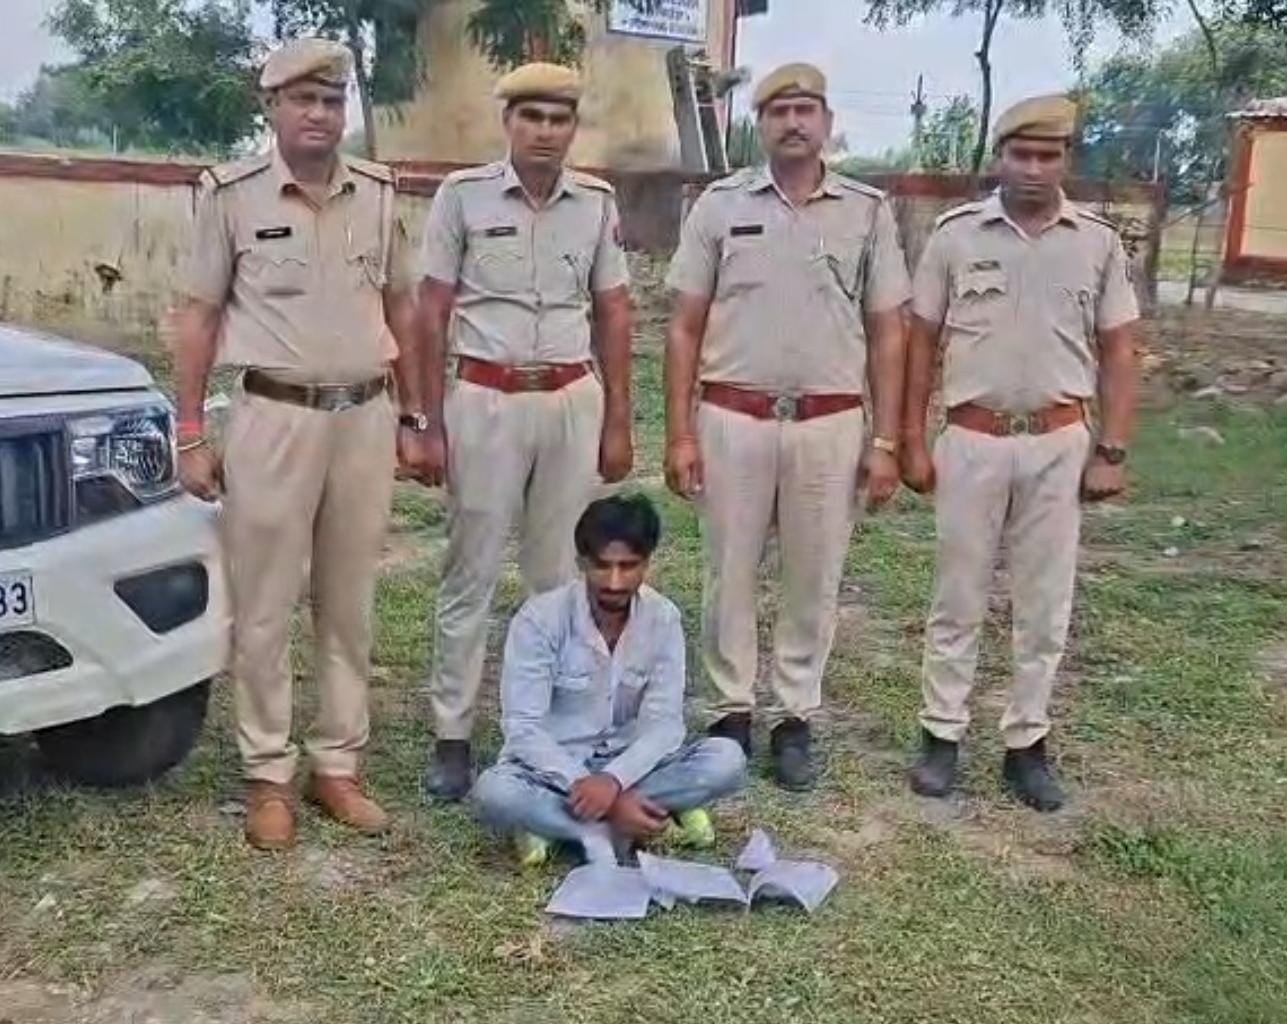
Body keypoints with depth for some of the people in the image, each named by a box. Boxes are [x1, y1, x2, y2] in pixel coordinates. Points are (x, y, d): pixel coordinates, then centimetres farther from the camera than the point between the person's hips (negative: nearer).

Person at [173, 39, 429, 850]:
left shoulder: (378, 192, 7)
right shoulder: (233, 193, -2)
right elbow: (200, 317, 1)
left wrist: (413, 419, 10)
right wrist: (192, 434, -2)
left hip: (366, 419, 3)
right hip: (274, 420, -3)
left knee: (350, 610, 10)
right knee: (265, 614, 3)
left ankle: (338, 766, 22)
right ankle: (269, 777, 17)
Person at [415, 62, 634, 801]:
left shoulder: (598, 203, 5)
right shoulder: (463, 195, -3)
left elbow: (614, 316, 8)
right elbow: (431, 313, -2)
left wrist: (619, 422, 5)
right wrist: (432, 425, -5)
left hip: (573, 402, 3)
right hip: (485, 401, -2)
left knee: (560, 573, 10)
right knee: (471, 573, 4)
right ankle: (453, 736, 14)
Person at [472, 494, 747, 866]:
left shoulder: (663, 618, -8)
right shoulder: (541, 618, -16)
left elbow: (664, 723, -13)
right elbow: (523, 728, -19)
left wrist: (613, 781, -31)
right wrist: (585, 786, -31)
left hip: (625, 764, 3)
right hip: (552, 768, -3)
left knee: (727, 759, -23)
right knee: (494, 793, -36)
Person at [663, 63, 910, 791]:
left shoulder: (868, 212, 4)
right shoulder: (720, 205, 3)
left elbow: (887, 335, 5)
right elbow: (686, 328, 3)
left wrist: (885, 442, -1)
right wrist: (680, 432, -4)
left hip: (830, 424, 0)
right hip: (733, 419, 0)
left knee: (815, 580, 8)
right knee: (731, 574, 8)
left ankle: (796, 719, 22)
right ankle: (733, 710, 23)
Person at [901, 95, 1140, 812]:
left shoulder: (1099, 242, 1)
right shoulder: (957, 234, -1)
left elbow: (1117, 353, 4)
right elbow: (923, 343, 2)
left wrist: (1112, 452, -2)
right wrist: (913, 441, -2)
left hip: (1059, 443, 1)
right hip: (974, 440, -1)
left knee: (1046, 605, 8)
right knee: (959, 598, 8)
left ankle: (1027, 742, 21)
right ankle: (943, 735, 20)